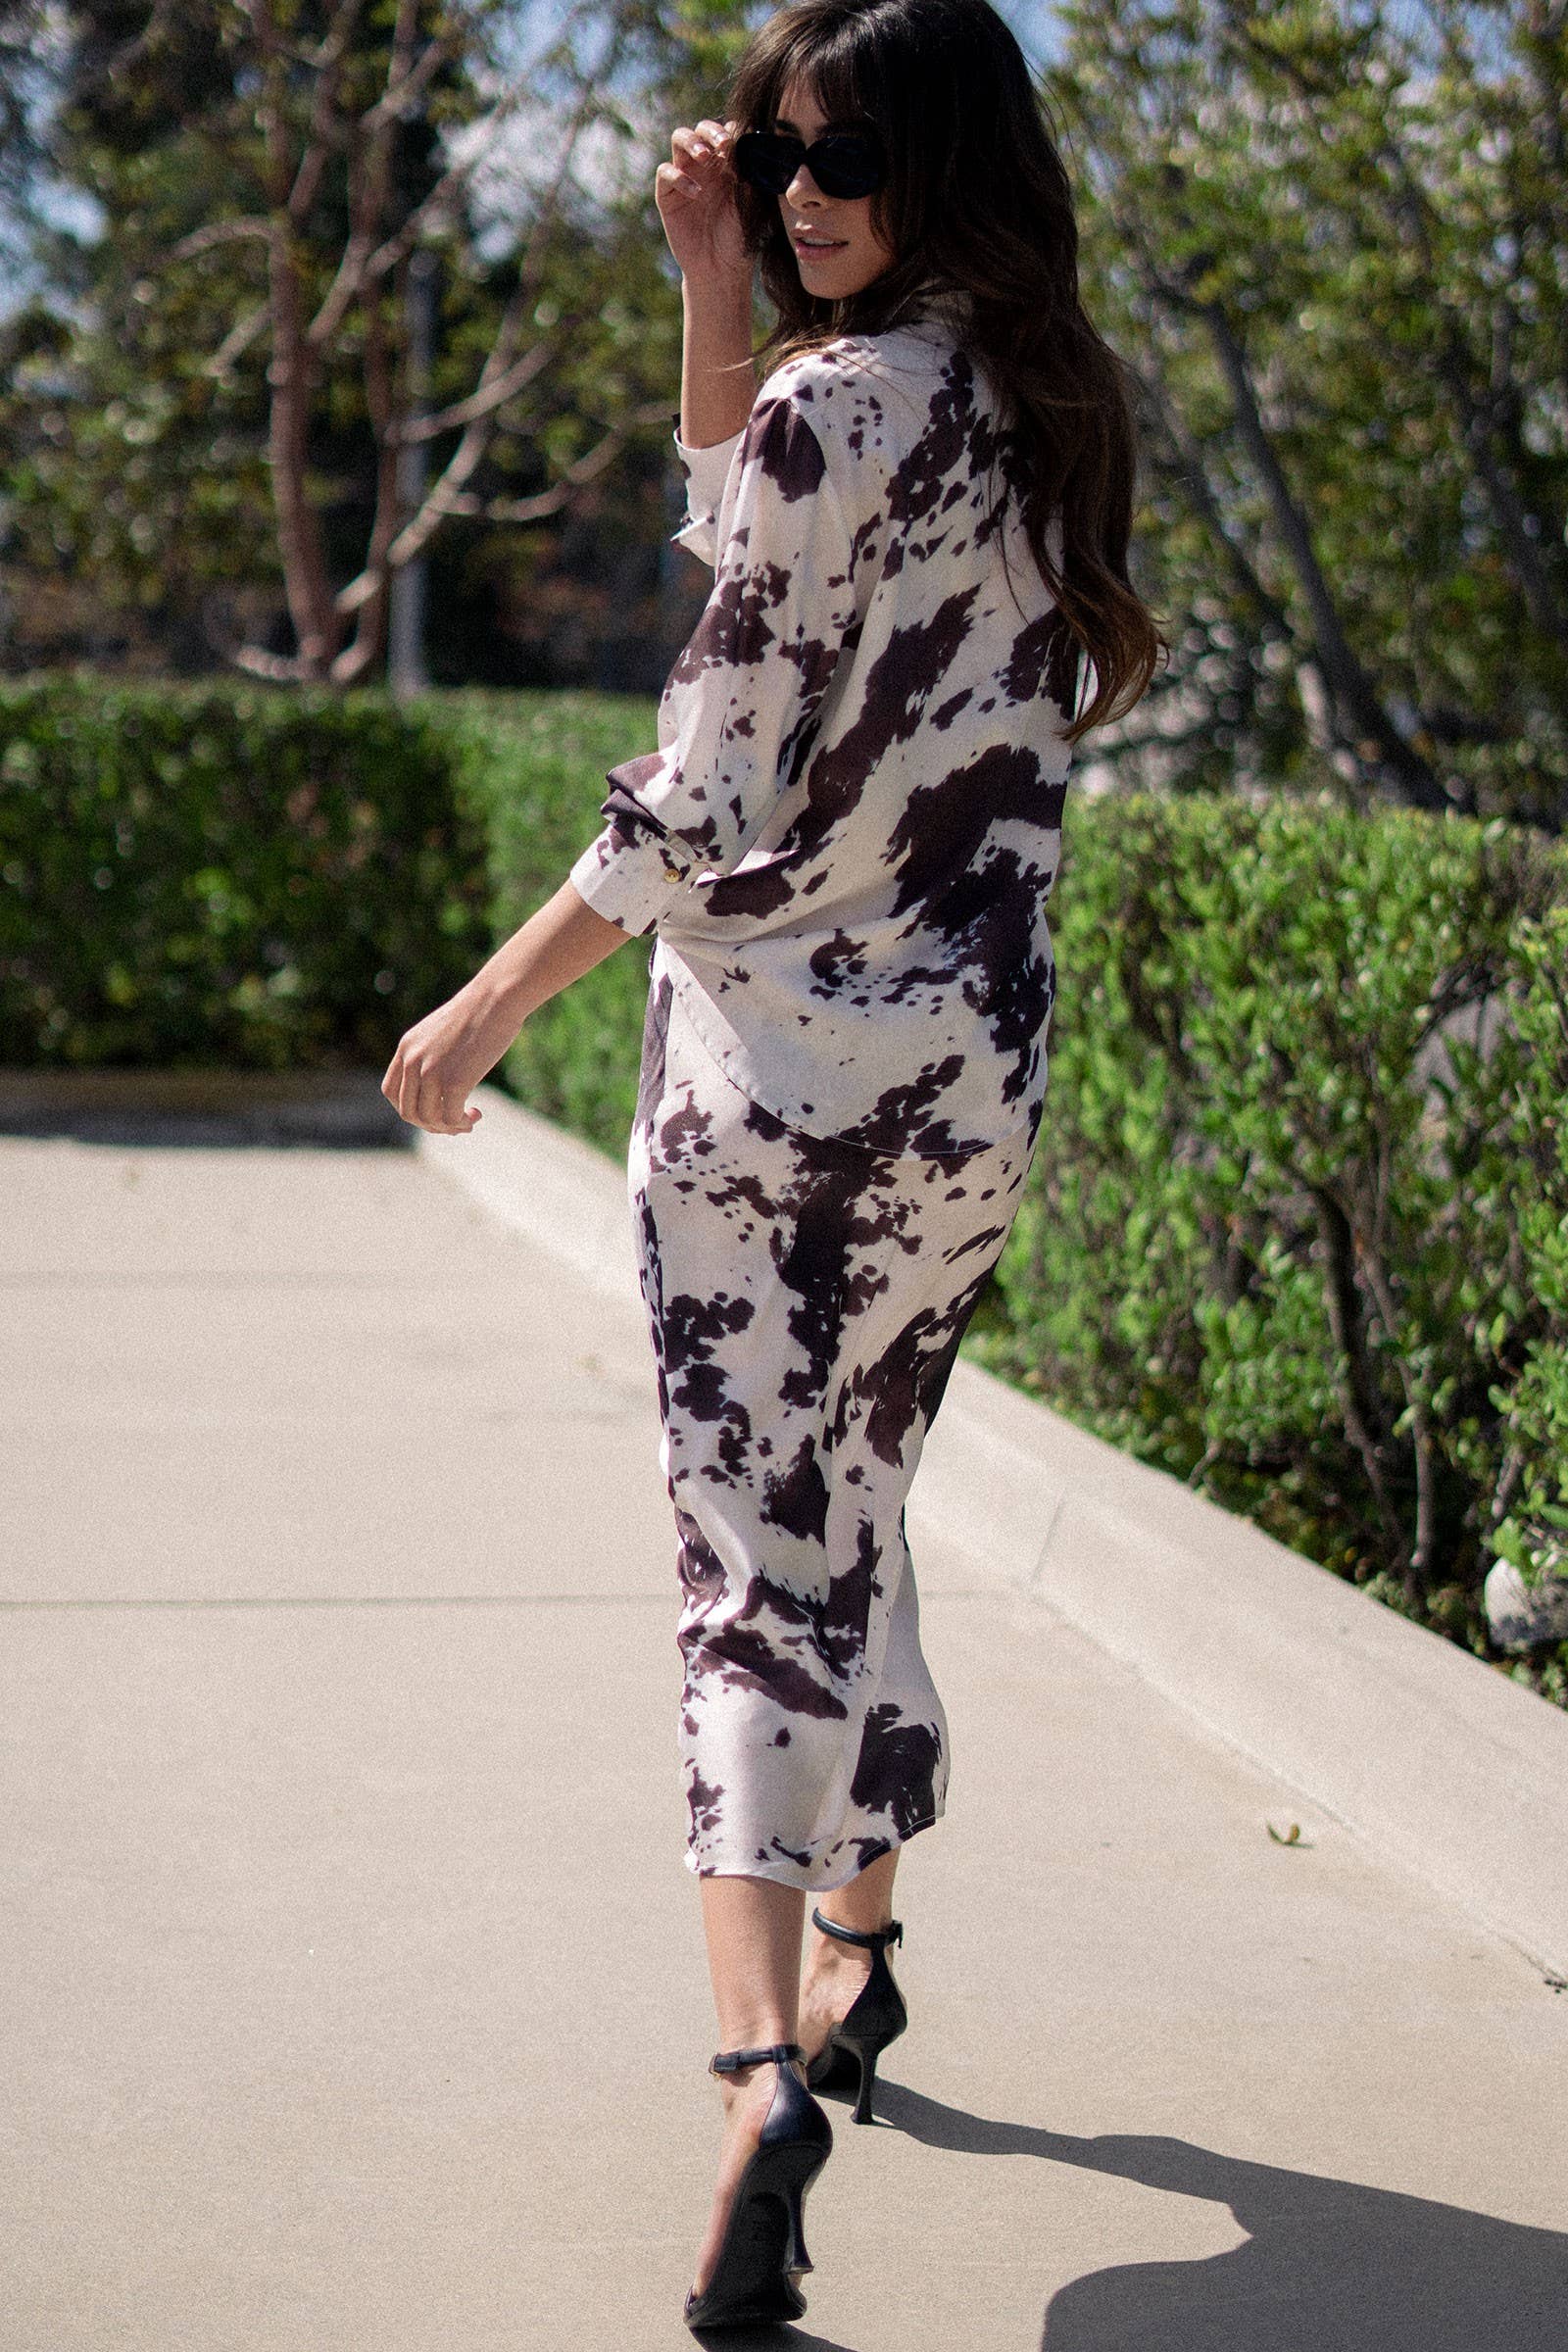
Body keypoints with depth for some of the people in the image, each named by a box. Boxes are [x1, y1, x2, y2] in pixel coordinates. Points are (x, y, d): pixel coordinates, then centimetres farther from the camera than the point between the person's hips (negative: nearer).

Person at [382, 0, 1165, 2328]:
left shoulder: (831, 403, -14)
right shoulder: (1051, 407, 8)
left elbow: (710, 790, -15)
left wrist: (486, 1008, -5)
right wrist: (716, 293, 10)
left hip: (763, 1055, -6)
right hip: (967, 1083, 7)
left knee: (751, 1558, -6)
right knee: (857, 1513, 22)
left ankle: (766, 2062, -18)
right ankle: (854, 1959, 35)